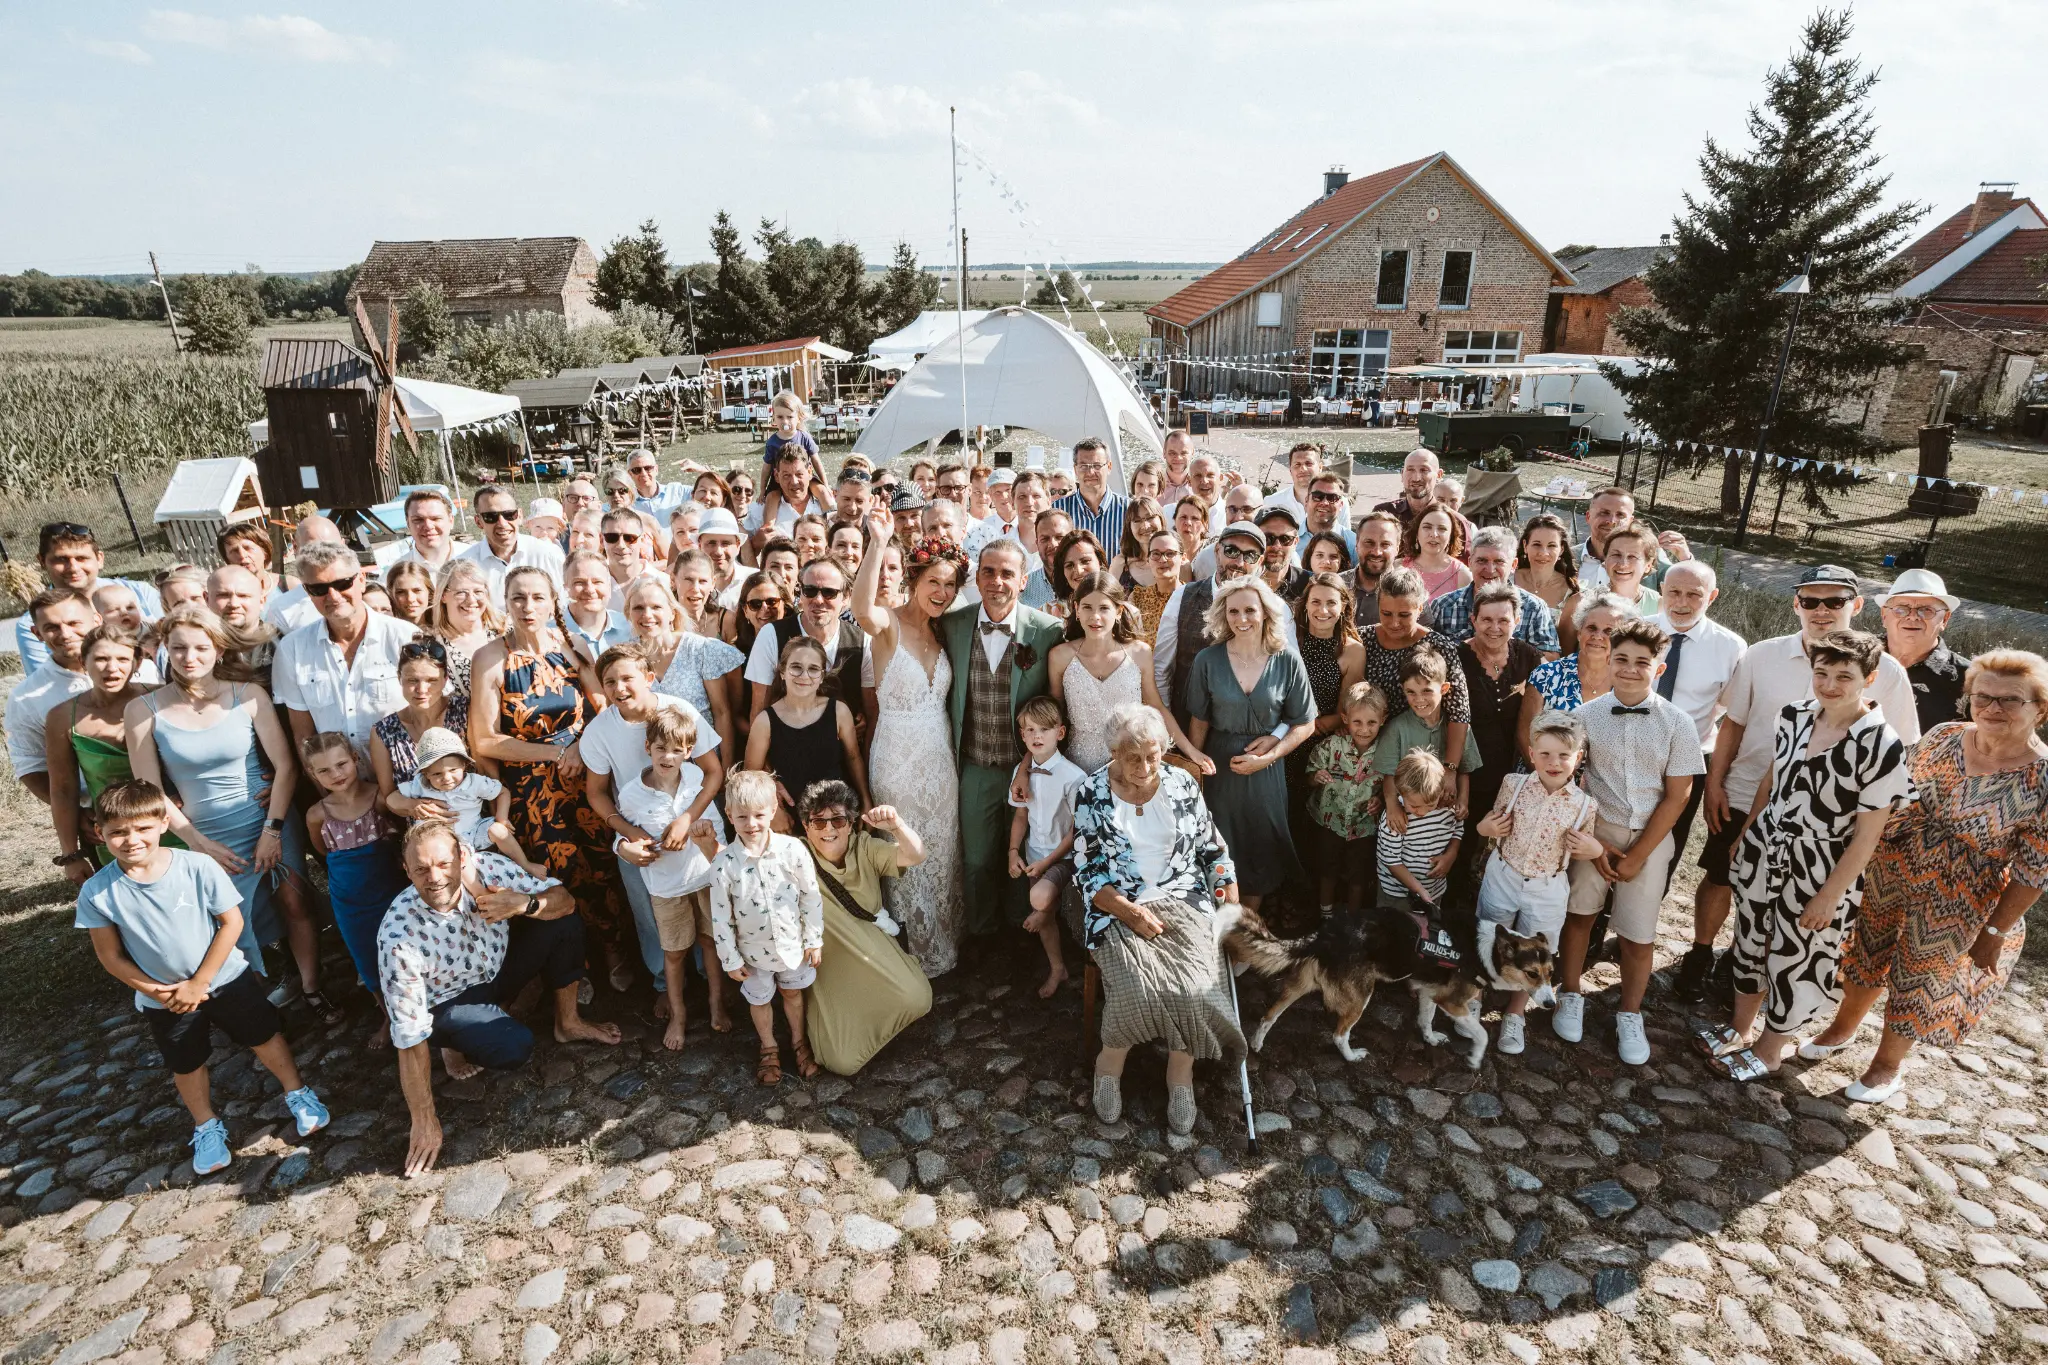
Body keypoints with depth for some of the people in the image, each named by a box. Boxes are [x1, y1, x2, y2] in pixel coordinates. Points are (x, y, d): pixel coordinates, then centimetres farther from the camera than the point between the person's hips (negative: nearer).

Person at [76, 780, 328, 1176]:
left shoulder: (198, 867, -24)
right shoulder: (97, 892, -18)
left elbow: (232, 922, -15)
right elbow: (110, 955, -8)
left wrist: (199, 983, -15)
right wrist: (155, 991, -15)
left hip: (225, 977, -2)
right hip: (163, 998, 2)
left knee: (265, 1037, 10)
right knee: (186, 1065, 20)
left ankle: (297, 1093, 33)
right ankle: (206, 1127, 41)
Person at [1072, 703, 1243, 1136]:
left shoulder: (1183, 784, 2)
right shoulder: (1091, 796, -5)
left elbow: (1212, 849, 10)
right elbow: (1089, 872, -4)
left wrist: (1233, 911, 4)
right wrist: (1130, 912, -17)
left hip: (1183, 899, 2)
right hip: (1118, 907, -2)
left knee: (1194, 987, -23)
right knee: (1138, 990, -26)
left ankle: (1180, 1073, 0)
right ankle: (1110, 1062, 2)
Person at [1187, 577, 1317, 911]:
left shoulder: (1287, 662, -7)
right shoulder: (1208, 661, -8)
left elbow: (1305, 724, -2)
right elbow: (1199, 722, -2)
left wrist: (1269, 755, -13)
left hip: (1266, 770, 1)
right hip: (1219, 768, 0)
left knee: (1262, 849, 12)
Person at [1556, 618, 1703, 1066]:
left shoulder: (1677, 724, -7)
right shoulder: (1586, 716, -7)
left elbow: (1675, 798, -6)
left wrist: (1637, 855, -8)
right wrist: (1593, 841, -7)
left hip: (1648, 839, 0)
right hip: (1594, 831, 0)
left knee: (1639, 935, 7)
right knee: (1579, 914, 10)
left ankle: (1630, 1016, 28)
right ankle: (1571, 998, 30)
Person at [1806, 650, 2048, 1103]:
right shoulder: (1944, 737, -8)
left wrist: (1996, 932, -12)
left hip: (1956, 908, -4)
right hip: (1888, 874, 4)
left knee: (1920, 986, 15)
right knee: (1866, 955, 21)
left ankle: (1887, 1065, 39)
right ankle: (1842, 1030, 46)